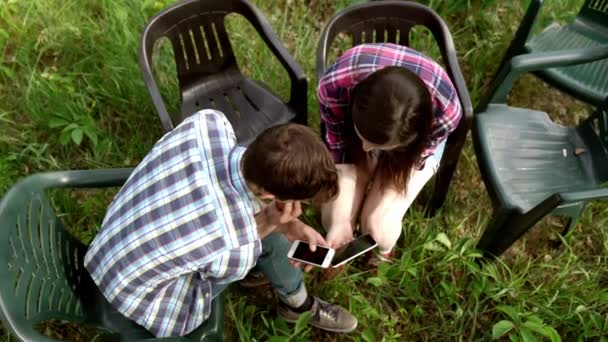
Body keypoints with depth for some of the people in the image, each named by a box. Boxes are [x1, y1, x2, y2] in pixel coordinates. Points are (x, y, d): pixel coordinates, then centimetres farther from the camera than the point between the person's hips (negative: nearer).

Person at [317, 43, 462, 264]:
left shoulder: (445, 111, -41)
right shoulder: (335, 86, -40)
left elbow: (413, 161, -19)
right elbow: (339, 151, -24)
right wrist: (340, 220, -29)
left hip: (416, 144, -1)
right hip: (350, 128, 1)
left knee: (378, 225, -17)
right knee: (332, 217, -14)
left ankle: (383, 252, 23)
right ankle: (340, 249, 26)